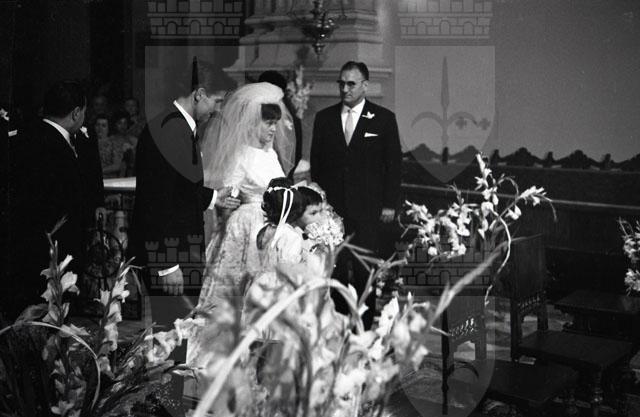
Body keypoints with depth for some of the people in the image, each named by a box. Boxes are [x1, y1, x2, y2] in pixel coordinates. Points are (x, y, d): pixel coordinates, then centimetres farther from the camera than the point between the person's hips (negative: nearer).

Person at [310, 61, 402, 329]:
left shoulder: (383, 118, 4)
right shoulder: (324, 118, 11)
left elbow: (393, 163, 3)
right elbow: (316, 162, 11)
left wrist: (390, 204, -3)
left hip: (368, 208, -2)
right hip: (331, 206, 2)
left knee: (366, 270, 1)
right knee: (334, 269, 2)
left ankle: (365, 327, 12)